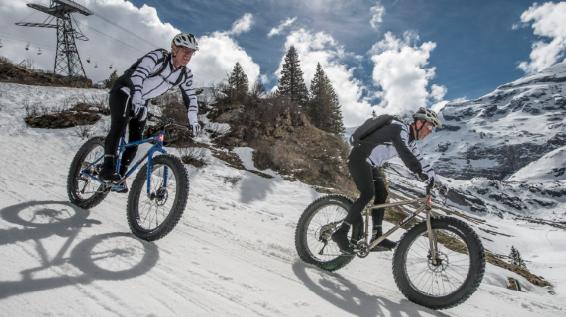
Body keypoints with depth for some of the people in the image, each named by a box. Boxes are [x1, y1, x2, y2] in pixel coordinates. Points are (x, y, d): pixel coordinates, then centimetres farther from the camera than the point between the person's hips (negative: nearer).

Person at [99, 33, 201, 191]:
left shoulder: (186, 75, -5)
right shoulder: (158, 56, -23)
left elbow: (190, 97, 1)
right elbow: (138, 74, -36)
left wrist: (193, 122, -11)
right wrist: (137, 100, -51)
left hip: (142, 101, 6)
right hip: (124, 92, -6)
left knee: (136, 140, 0)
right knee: (119, 126, -27)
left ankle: (120, 175, 12)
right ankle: (107, 168, -28)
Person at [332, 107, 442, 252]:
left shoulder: (410, 140, 11)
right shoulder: (399, 129, -19)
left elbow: (419, 160, 12)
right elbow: (404, 153, -38)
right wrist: (421, 173, -48)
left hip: (373, 164, 10)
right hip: (359, 158, -10)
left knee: (382, 195, 2)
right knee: (368, 193, -22)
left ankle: (377, 238, 5)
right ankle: (341, 232, -17)